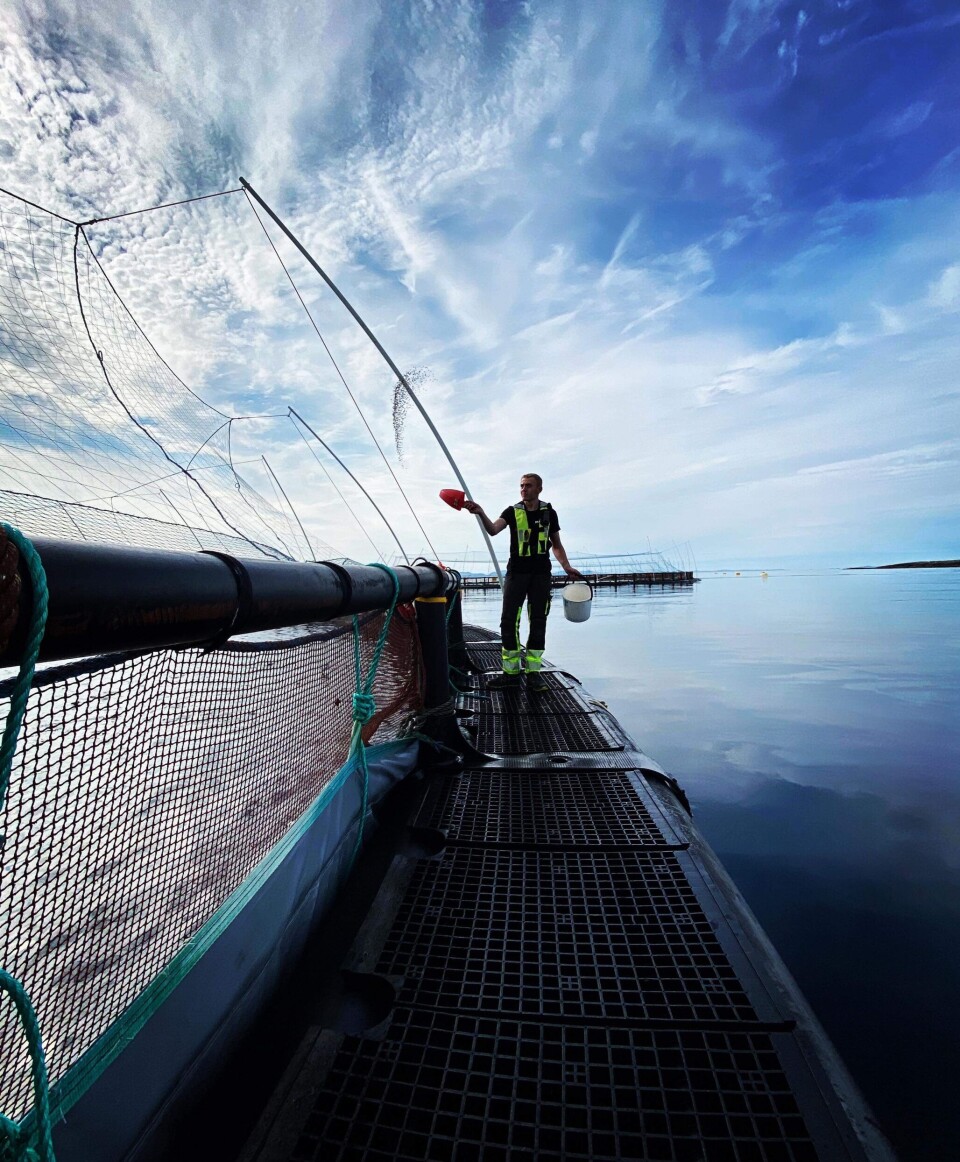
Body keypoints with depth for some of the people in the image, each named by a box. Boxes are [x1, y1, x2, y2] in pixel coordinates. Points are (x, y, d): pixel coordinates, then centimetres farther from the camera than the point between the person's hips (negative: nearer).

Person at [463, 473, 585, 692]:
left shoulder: (549, 513, 8)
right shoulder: (513, 512, 3)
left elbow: (556, 544, 16)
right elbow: (493, 529, -16)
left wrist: (566, 566, 1)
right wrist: (481, 513, -35)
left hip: (541, 574, 1)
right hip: (516, 572, -1)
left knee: (538, 623, 3)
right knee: (508, 621, -4)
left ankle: (533, 673, 12)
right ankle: (510, 672, 7)